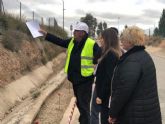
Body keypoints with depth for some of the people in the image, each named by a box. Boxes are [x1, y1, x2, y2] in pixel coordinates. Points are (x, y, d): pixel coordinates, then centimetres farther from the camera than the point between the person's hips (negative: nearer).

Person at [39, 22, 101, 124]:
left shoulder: (92, 44, -15)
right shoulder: (72, 42, 7)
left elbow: (100, 55, -17)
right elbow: (59, 41, 14)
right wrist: (45, 34, 13)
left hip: (85, 79, -8)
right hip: (75, 78, 8)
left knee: (84, 105, -3)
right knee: (79, 103, 20)